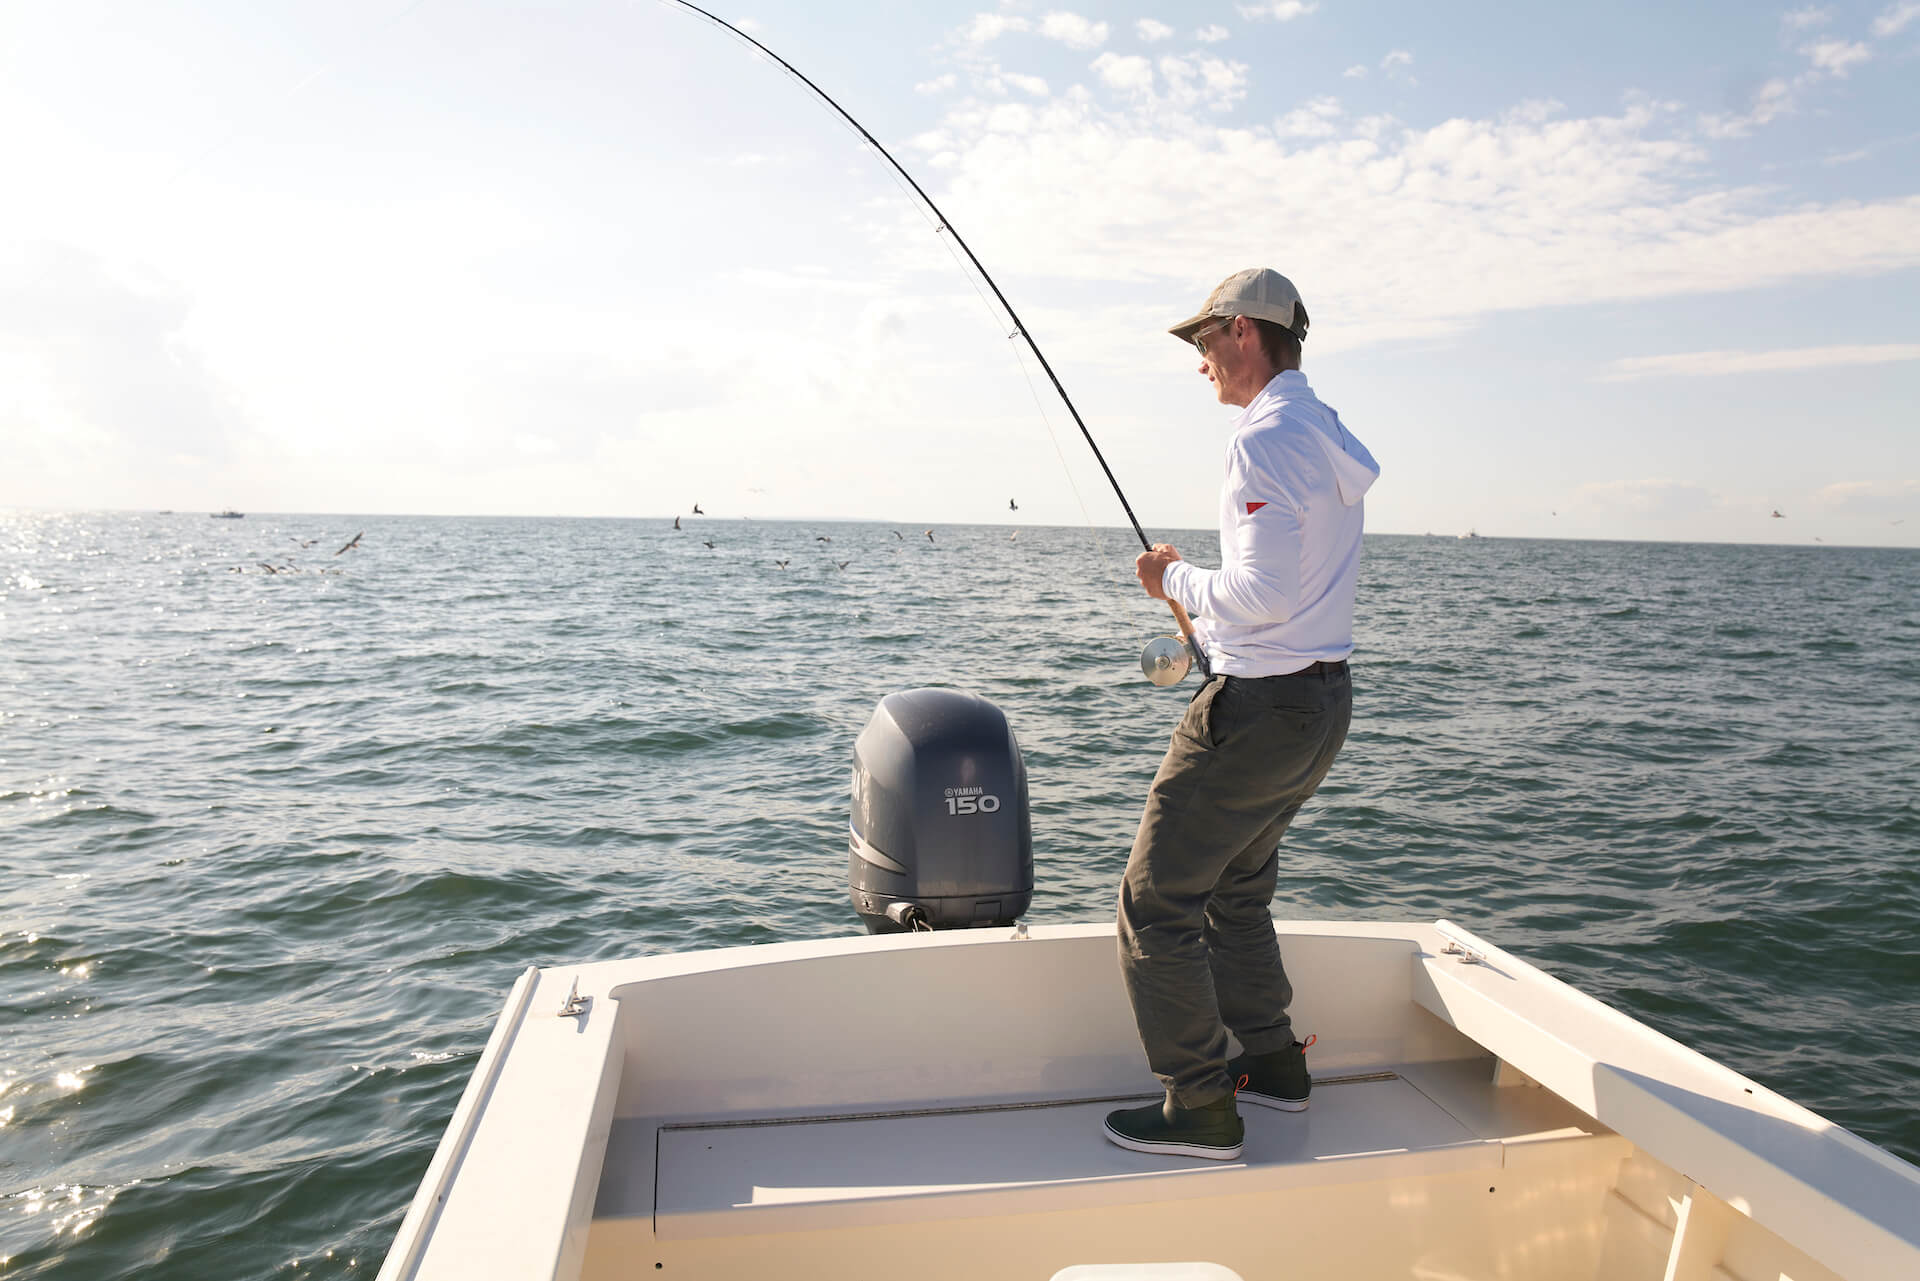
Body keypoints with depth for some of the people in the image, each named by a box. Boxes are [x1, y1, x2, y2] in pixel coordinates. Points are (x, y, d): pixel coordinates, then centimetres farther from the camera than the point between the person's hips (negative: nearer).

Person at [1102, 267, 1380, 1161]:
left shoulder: (1267, 438, -18)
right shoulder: (1326, 433, 14)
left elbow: (1263, 595, -25)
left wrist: (1178, 576, -8)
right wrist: (1208, 613, 16)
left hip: (1261, 706, -10)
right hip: (1324, 696, 10)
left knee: (1156, 901, -2)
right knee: (1234, 887, 23)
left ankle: (1200, 1108, 6)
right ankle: (1274, 1064, 33)